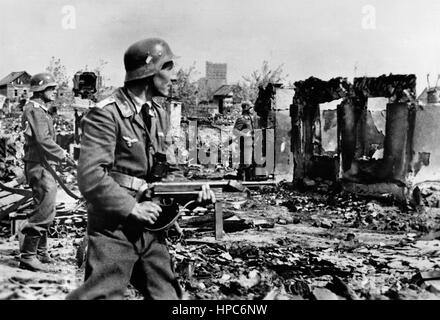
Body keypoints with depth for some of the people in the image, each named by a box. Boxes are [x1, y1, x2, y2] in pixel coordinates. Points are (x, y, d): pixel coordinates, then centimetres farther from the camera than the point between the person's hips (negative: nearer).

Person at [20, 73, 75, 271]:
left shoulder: (41, 109, 19)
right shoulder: (35, 109, -13)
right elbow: (43, 140, -24)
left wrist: (60, 156, 17)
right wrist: (64, 155, -21)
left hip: (44, 165, 11)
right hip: (39, 165, -11)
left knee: (45, 209, 17)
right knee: (45, 210, -12)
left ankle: (40, 251, 28)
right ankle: (27, 256, -7)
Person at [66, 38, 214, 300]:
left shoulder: (161, 116, 12)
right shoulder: (106, 114, -14)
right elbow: (90, 177, -20)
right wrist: (133, 208, -18)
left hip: (151, 226, 8)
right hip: (113, 229, -7)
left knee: (167, 294, 15)